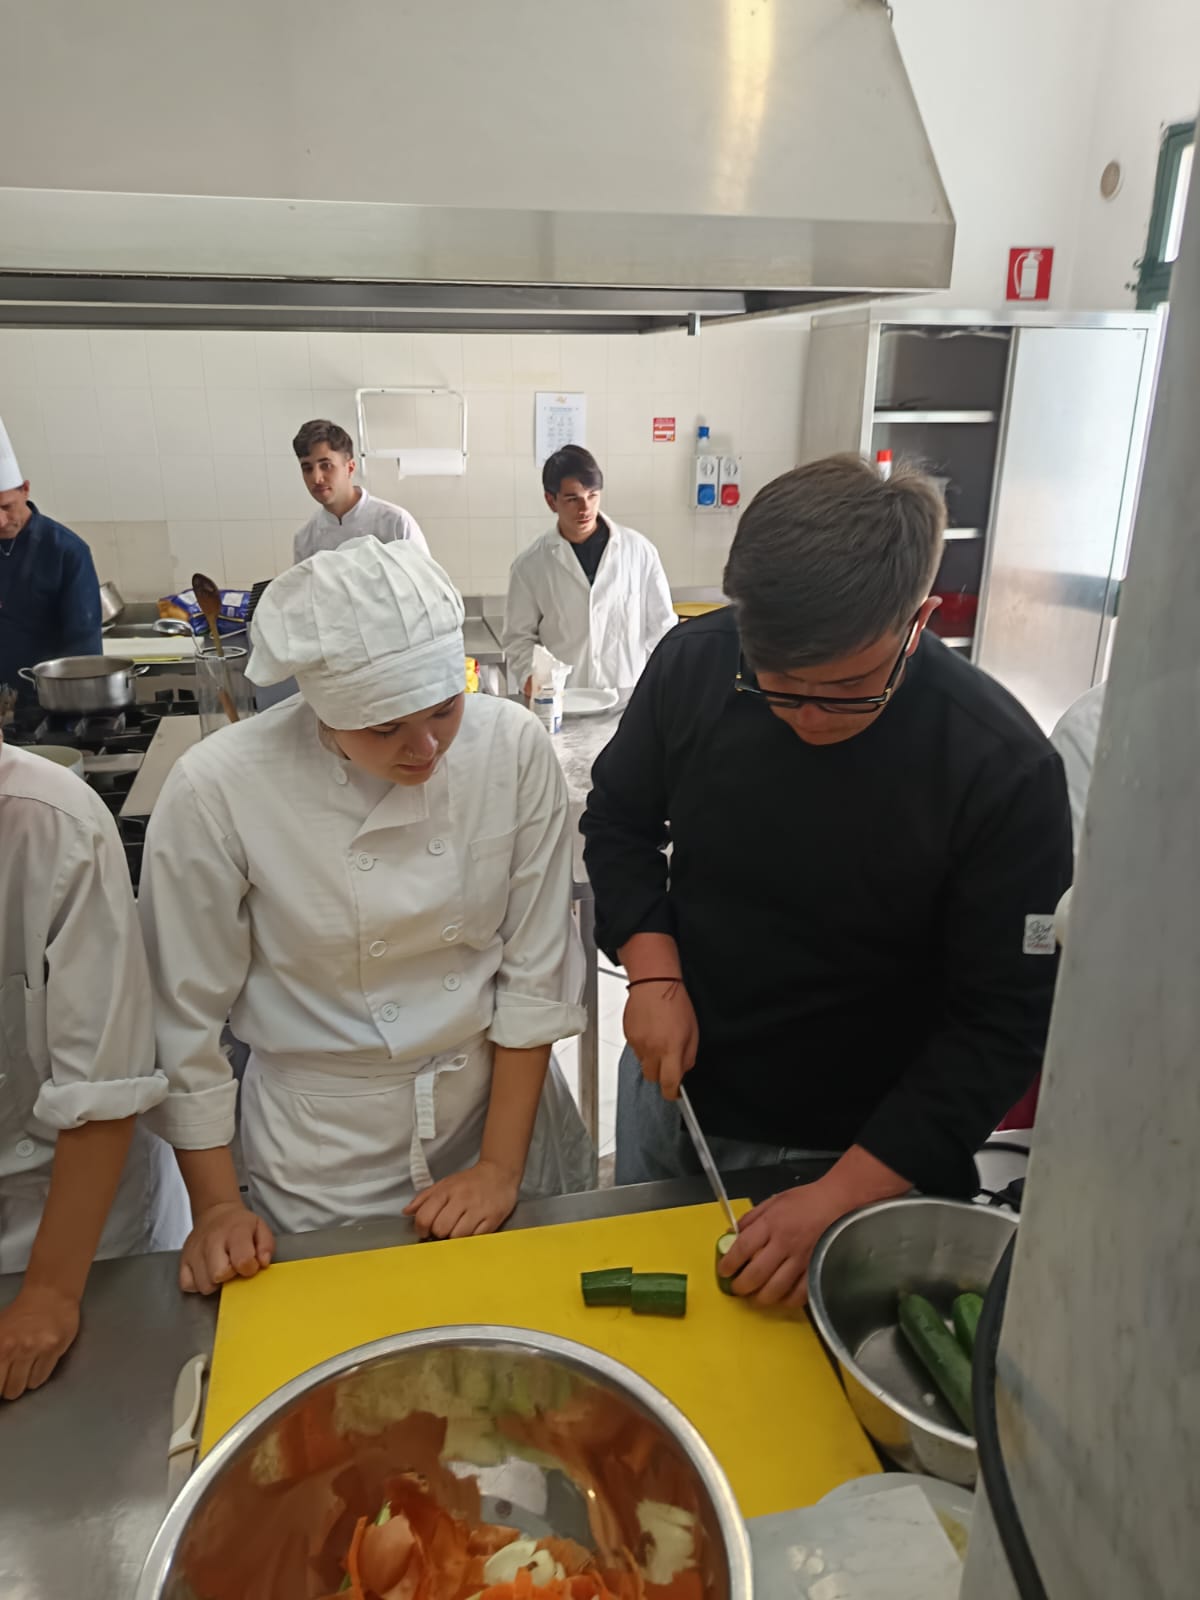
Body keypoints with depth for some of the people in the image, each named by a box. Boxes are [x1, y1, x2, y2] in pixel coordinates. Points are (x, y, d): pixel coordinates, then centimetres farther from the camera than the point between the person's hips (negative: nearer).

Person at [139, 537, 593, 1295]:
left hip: (503, 1105, 2)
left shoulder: (515, 749, -16)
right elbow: (186, 1014, -9)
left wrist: (502, 1165, -8)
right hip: (322, 1159, -1)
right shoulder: (216, 790, -20)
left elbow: (535, 974, -9)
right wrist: (216, 1208, -3)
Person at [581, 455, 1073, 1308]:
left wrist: (843, 1195, -24)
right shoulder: (695, 664, -18)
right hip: (672, 1084, 4)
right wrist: (653, 971, -15)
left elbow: (1005, 1020, -20)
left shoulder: (1003, 766, -26)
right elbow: (620, 820, -1)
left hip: (855, 1144, -3)